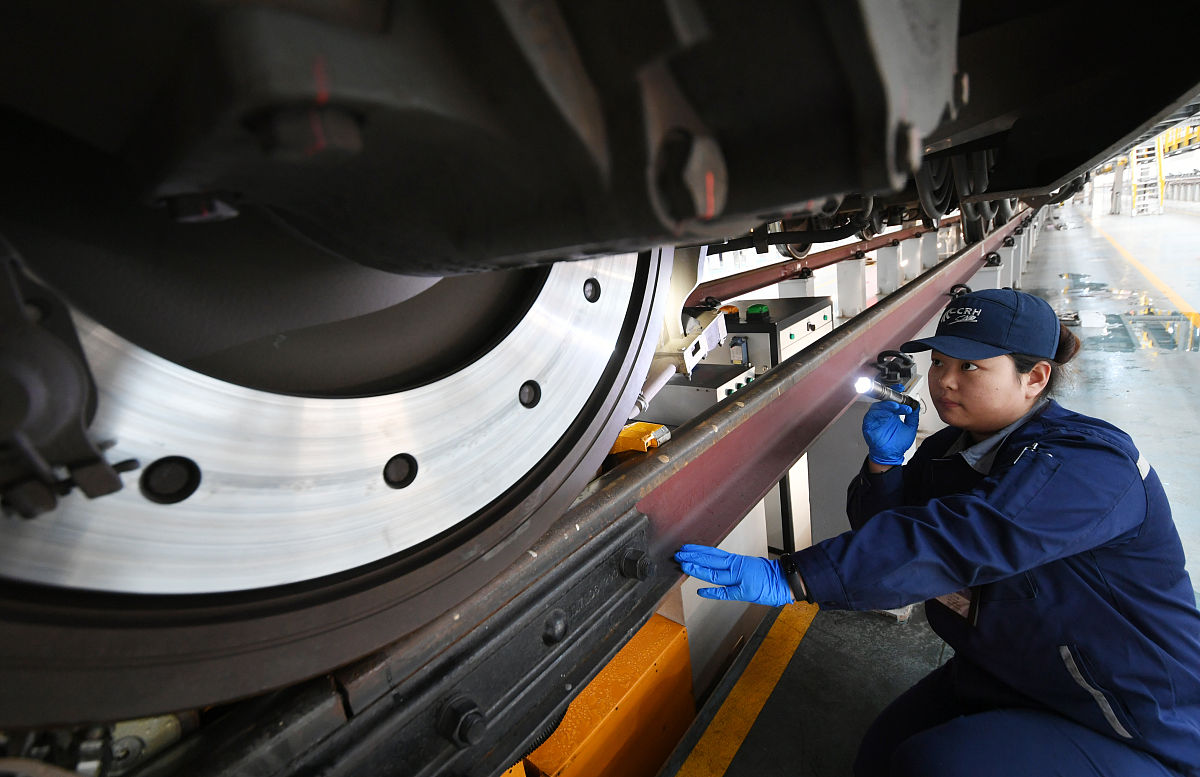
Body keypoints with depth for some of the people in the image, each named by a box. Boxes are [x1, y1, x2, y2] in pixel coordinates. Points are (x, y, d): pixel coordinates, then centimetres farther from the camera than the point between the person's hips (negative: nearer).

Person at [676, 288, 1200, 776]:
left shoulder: (1087, 465, -28)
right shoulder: (948, 452, 0)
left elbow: (956, 542, -43)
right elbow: (884, 533, 0)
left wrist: (791, 578, -49)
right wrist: (884, 461, -20)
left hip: (1130, 734, -6)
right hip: (999, 678, 7)